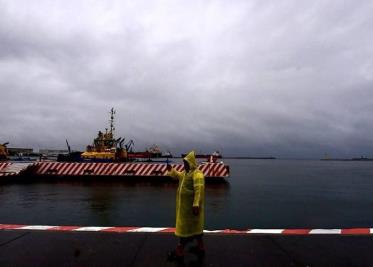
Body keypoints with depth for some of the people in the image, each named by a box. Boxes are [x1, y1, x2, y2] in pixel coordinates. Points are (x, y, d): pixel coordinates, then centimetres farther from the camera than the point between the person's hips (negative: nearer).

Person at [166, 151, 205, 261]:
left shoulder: (197, 174, -22)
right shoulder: (186, 172, 9)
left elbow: (199, 190, -29)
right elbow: (178, 175, 28)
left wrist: (196, 205, -33)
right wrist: (171, 170, 11)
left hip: (191, 206, -10)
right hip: (185, 205, 10)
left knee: (186, 227, 1)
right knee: (194, 226, 19)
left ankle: (179, 251, 13)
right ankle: (200, 247, 33)